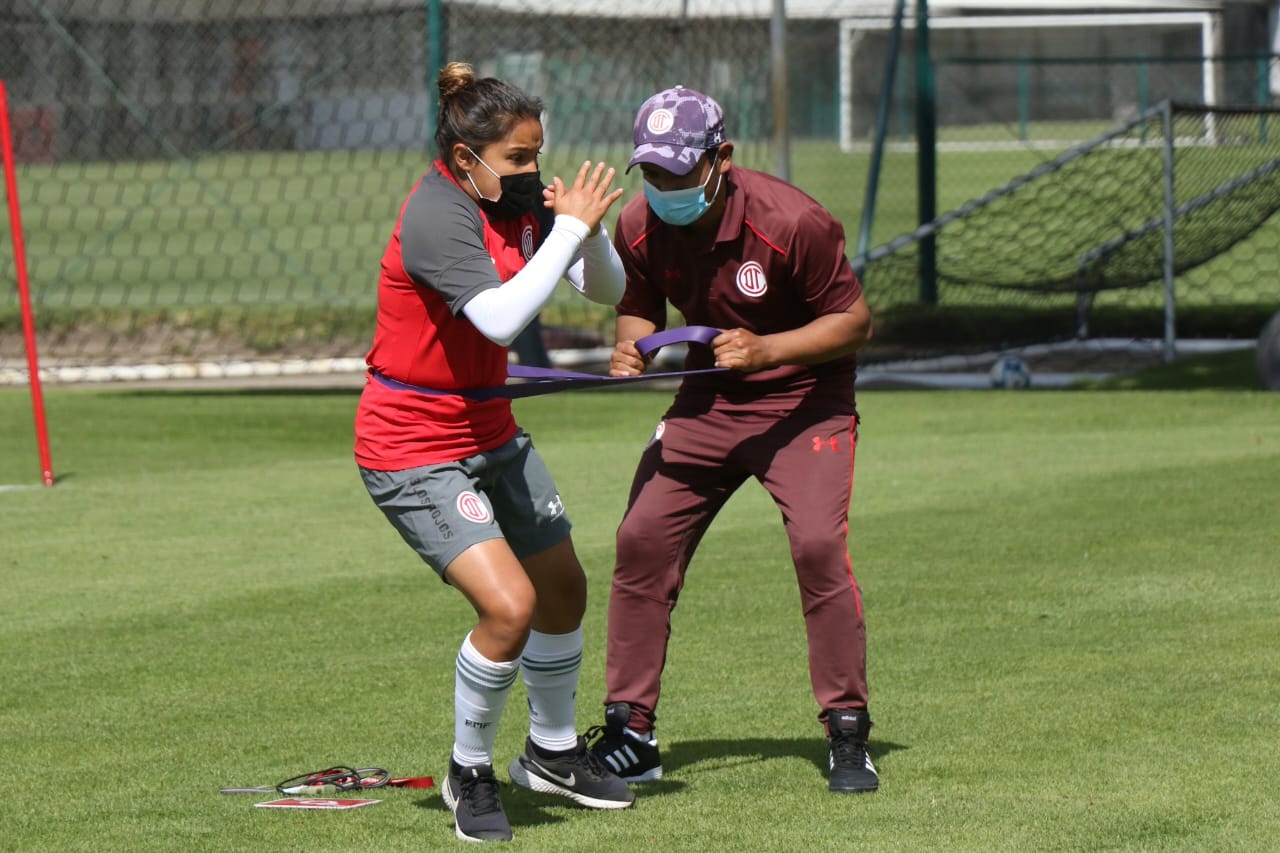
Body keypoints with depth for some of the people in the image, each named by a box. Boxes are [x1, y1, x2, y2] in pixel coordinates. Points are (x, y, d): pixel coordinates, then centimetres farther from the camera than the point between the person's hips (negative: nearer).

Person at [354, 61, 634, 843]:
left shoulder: (520, 199, -1)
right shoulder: (437, 217, -25)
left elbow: (606, 289, 3)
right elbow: (502, 317, -38)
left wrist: (587, 227, -17)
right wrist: (572, 229, -32)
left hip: (489, 430, 9)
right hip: (413, 449, -9)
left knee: (563, 588, 18)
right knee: (509, 605, -21)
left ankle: (552, 750, 41)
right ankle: (470, 772, 1)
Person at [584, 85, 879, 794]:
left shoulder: (791, 223, -25)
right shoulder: (640, 227, -10)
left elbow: (853, 321, -17)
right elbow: (639, 307, 8)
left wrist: (766, 350, -30)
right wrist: (630, 346, -16)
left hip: (805, 400, -5)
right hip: (705, 403, 5)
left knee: (819, 544, -22)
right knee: (641, 542, -4)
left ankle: (847, 735, -9)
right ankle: (629, 735, 7)